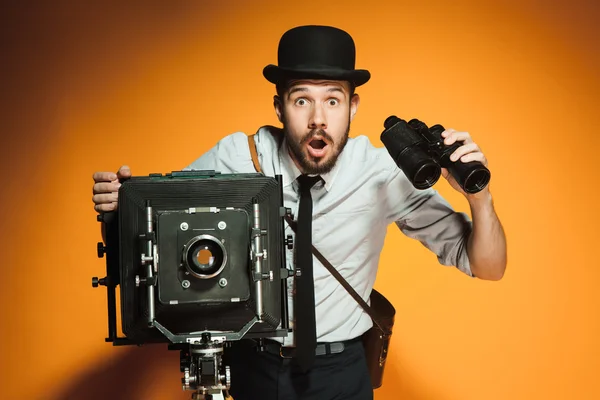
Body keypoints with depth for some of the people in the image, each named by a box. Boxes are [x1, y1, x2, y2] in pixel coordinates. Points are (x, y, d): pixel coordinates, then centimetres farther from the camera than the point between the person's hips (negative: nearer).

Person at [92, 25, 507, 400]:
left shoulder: (382, 172, -17)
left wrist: (479, 197, -33)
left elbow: (487, 268, -14)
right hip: (250, 365, 1)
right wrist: (121, 201, -26)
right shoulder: (235, 157, -15)